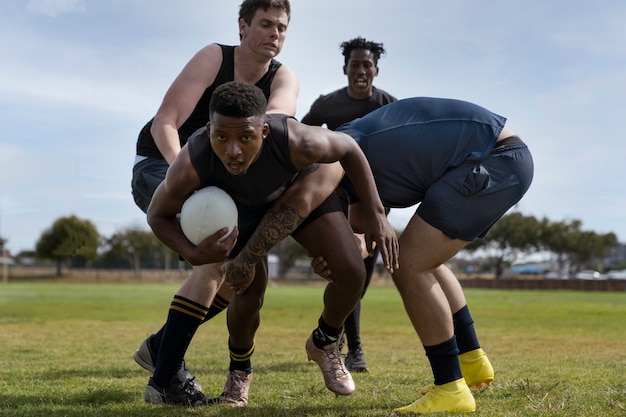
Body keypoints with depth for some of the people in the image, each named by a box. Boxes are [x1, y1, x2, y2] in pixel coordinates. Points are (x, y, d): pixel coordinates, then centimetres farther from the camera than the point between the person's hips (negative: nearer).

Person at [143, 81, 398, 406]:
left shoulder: (296, 141, -43)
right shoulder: (190, 166, -40)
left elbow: (348, 148, -20)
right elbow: (157, 214, -19)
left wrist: (376, 215, -18)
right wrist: (193, 254, -38)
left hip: (301, 189, 1)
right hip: (237, 209, 0)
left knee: (352, 272, -13)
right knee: (248, 296, -16)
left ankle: (324, 344, 18)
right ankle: (239, 372, 17)